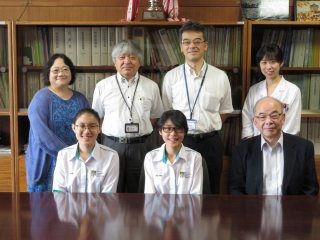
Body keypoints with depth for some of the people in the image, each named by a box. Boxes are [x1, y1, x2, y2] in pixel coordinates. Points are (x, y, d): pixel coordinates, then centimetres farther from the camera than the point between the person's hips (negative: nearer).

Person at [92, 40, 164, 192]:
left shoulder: (151, 87, 5)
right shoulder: (102, 86, 3)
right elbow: (96, 118, 10)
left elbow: (156, 116, 14)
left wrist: (141, 129, 3)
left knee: (138, 191, 10)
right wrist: (111, 133, -1)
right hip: (111, 144, 0)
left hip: (140, 145, 1)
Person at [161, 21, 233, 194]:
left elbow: (224, 110, 11)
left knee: (211, 191, 12)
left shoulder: (220, 77, 1)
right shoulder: (171, 77, 0)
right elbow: (166, 112, 9)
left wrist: (209, 128, 4)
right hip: (180, 141, 0)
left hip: (211, 142, 1)